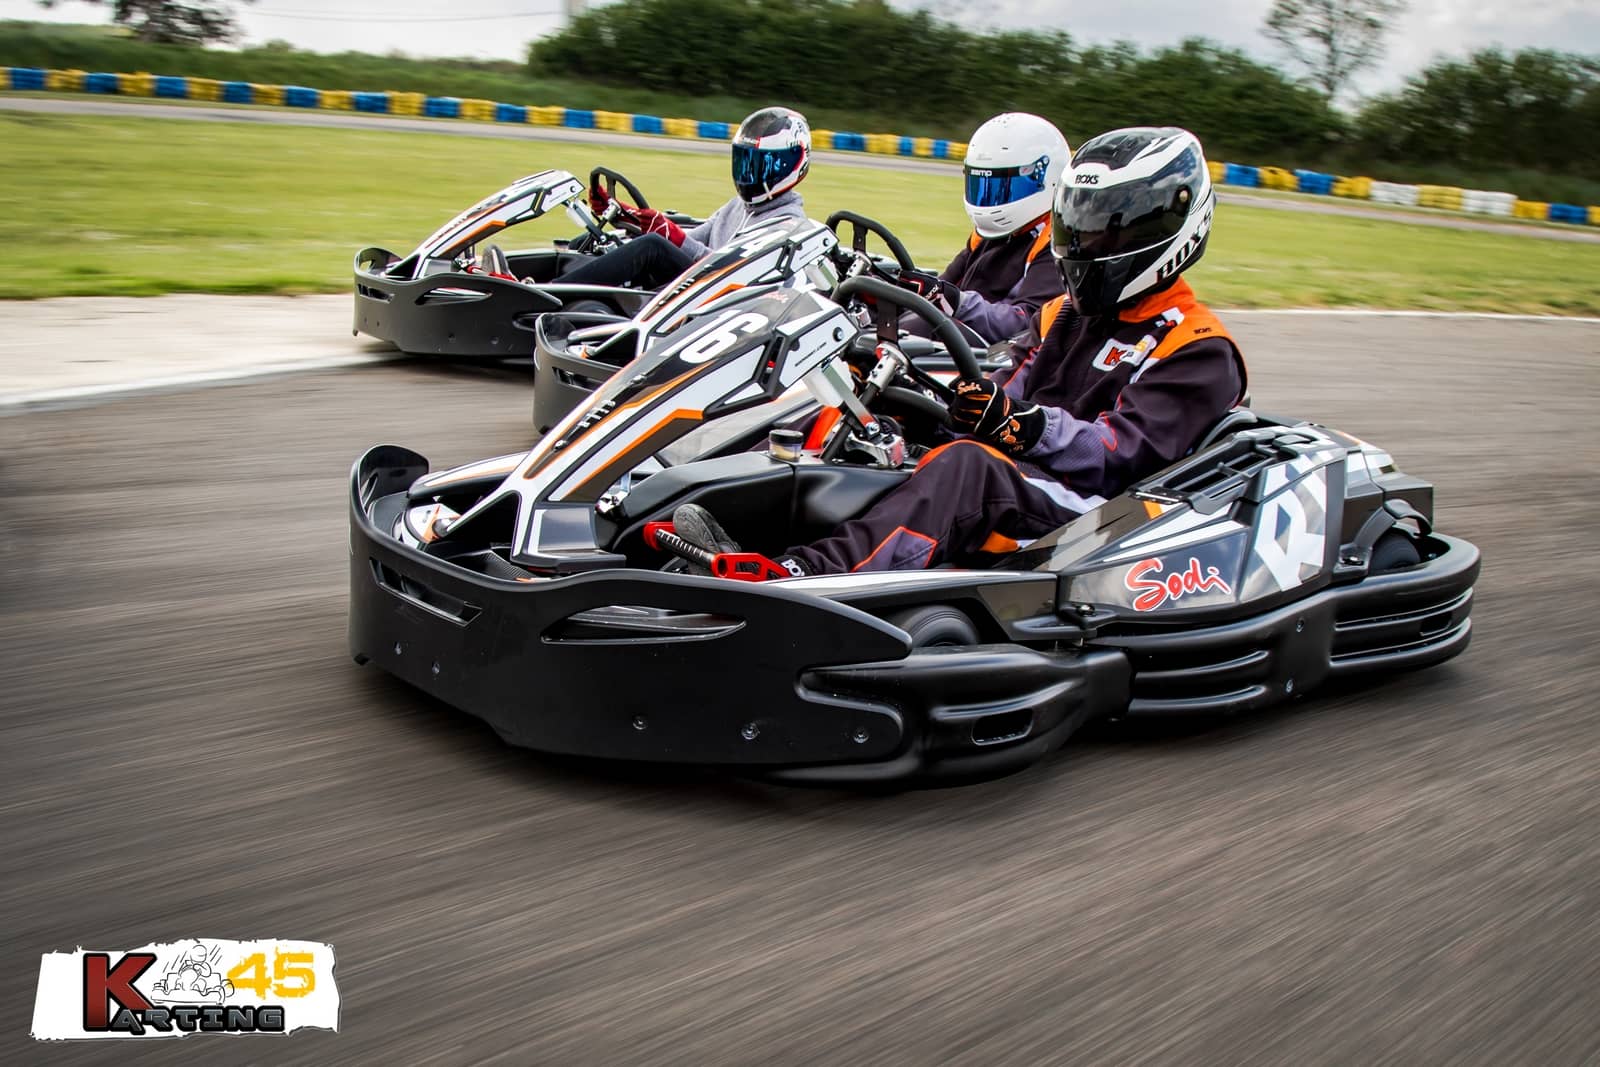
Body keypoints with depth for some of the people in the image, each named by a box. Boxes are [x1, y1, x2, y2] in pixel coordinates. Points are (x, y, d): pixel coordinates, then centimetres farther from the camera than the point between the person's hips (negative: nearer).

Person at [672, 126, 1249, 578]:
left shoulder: (1198, 352, -2)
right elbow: (1010, 397, 14)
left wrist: (1020, 423, -28)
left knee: (967, 464, -36)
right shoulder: (1066, 315, 23)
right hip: (1026, 472, 7)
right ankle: (756, 554, -38)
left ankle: (809, 576, -55)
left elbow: (1127, 453, -15)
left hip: (1093, 507, -7)